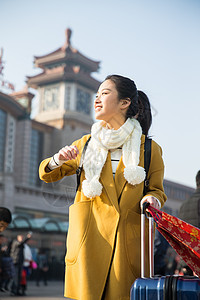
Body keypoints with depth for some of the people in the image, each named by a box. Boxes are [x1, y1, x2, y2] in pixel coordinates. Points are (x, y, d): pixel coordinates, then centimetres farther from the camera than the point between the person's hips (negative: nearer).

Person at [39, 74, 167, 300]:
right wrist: (58, 159, -4)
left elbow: (156, 189, 13)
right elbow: (47, 174, 18)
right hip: (89, 239, 1)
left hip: (128, 243, -1)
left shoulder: (150, 149, 6)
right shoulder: (87, 144, 11)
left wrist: (151, 198, -10)